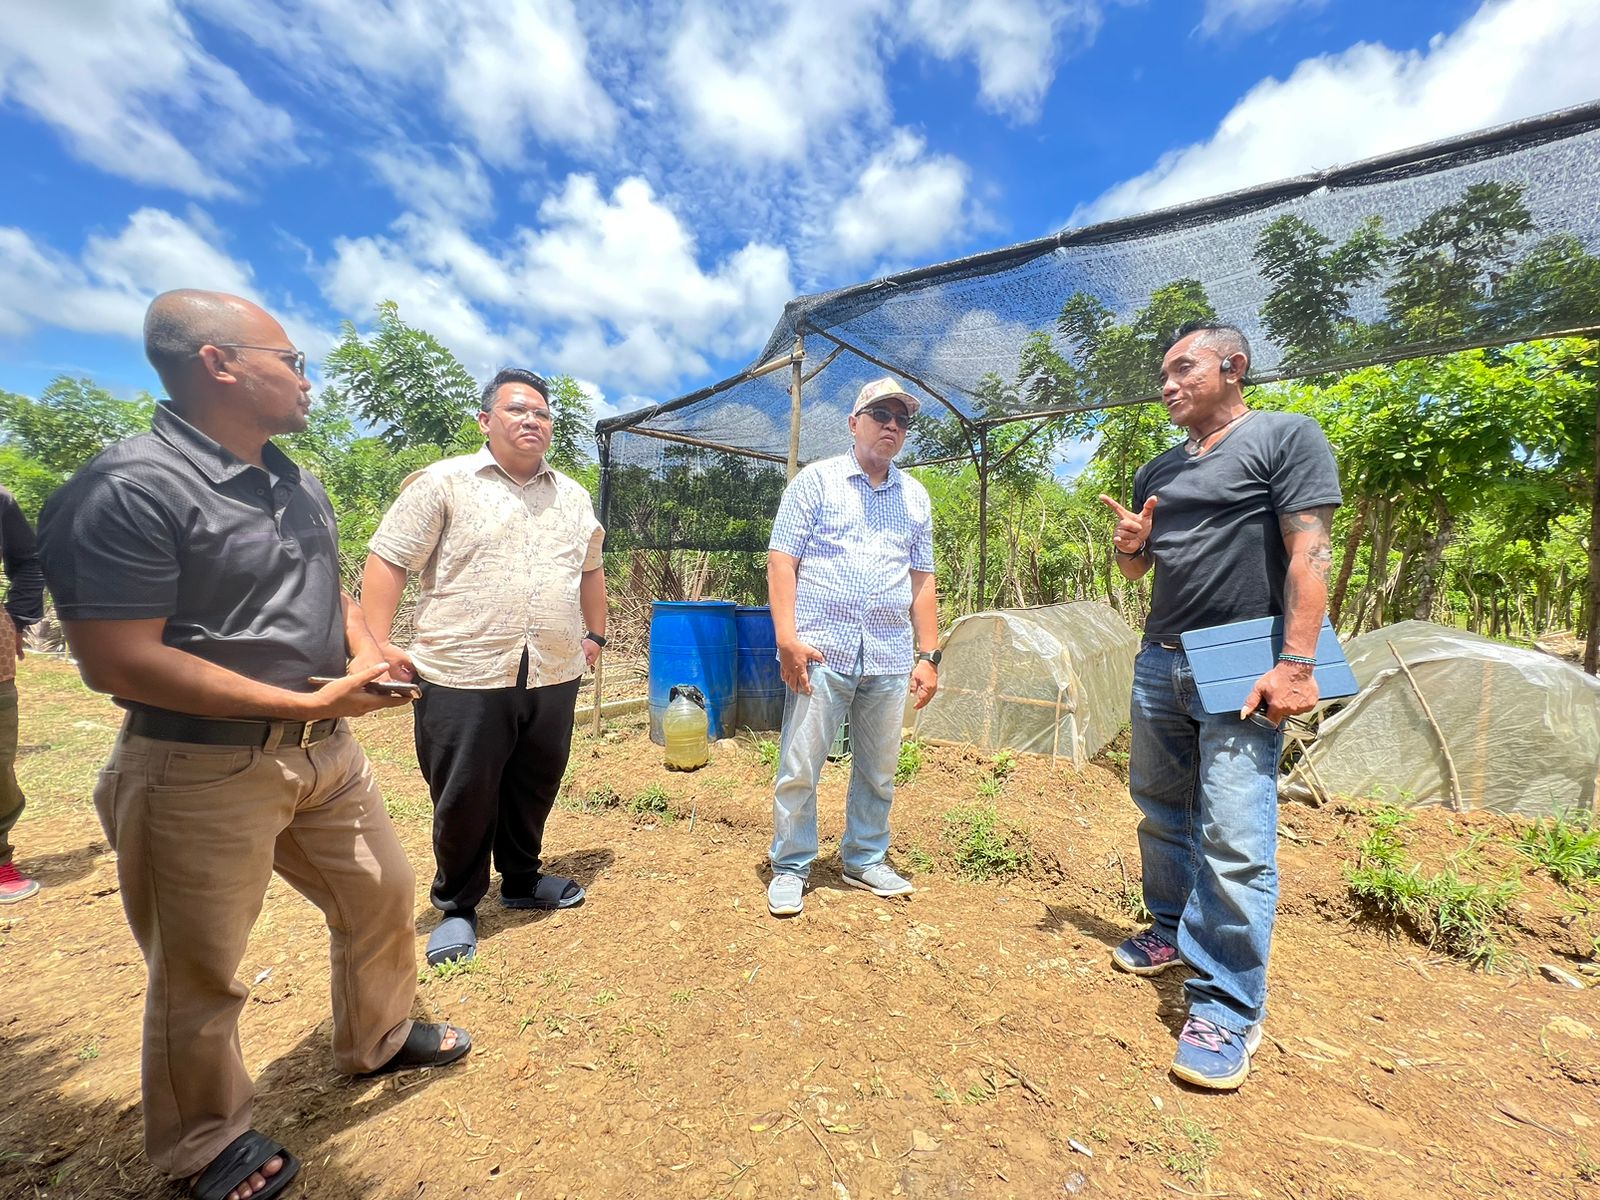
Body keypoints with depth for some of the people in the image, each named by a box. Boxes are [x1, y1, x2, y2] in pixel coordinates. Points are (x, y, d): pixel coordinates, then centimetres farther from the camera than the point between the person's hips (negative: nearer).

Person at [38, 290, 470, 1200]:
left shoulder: (296, 483, 8)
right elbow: (117, 661, -23)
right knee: (200, 974, 14)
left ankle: (378, 1039, 45)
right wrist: (309, 702, -23)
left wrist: (367, 651, -3)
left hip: (325, 750, 8)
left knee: (385, 895, 19)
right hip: (201, 771, -7)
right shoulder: (130, 488, -18)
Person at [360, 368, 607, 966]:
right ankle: (457, 907, 31)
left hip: (552, 678, 4)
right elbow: (387, 561, -5)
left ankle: (522, 880, 39)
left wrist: (594, 633, 18)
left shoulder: (572, 496, 13)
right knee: (463, 801, 9)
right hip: (464, 677, -4)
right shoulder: (442, 482, -2)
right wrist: (378, 644, -11)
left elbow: (591, 568, 22)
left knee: (533, 792, 17)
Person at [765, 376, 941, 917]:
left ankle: (865, 860, 34)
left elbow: (922, 579, 15)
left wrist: (928, 654, 9)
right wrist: (787, 637, -14)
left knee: (878, 770, 14)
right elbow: (781, 559, -4)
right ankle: (790, 868, 22)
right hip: (822, 650, -4)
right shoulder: (816, 480, 2)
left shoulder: (916, 497, 15)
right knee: (799, 767, 3)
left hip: (890, 658, 4)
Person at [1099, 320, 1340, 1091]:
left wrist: (1296, 663, -19)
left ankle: (1226, 1010, 5)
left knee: (1233, 838, -8)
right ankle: (1172, 932, 35)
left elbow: (1309, 553, -11)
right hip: (1159, 662, 7)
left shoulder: (1286, 436, -2)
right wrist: (1130, 548, -2)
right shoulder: (1158, 472, 16)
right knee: (1160, 809, 15)